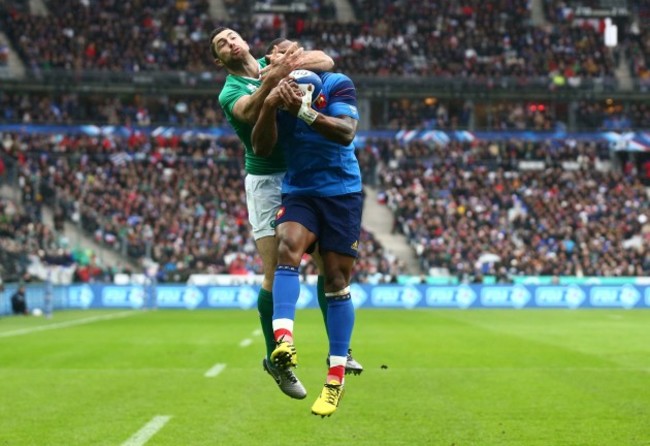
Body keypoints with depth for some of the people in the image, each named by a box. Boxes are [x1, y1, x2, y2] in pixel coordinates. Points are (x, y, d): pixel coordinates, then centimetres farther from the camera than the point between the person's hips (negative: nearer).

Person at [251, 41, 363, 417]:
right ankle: (284, 339, -43)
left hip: (342, 192, -2)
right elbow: (261, 149, -7)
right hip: (300, 192, 2)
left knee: (337, 282, -1)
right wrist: (269, 107, -22)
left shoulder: (336, 85, -7)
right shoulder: (277, 96, 4)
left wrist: (303, 110, -34)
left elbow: (346, 132, -22)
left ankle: (336, 377, 8)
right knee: (288, 246, -29)